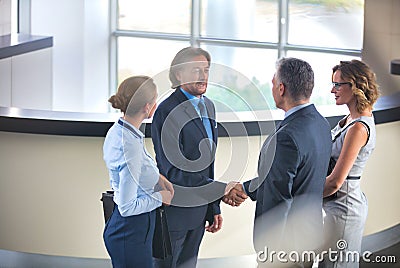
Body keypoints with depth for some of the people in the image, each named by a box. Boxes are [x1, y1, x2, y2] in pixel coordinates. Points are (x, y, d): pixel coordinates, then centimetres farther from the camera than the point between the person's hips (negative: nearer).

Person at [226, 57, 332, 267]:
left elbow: (278, 198, -25)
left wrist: (267, 249, -18)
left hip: (286, 242, -9)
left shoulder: (287, 136, -27)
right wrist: (245, 188, 18)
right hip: (310, 234, 9)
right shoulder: (321, 124, 3)